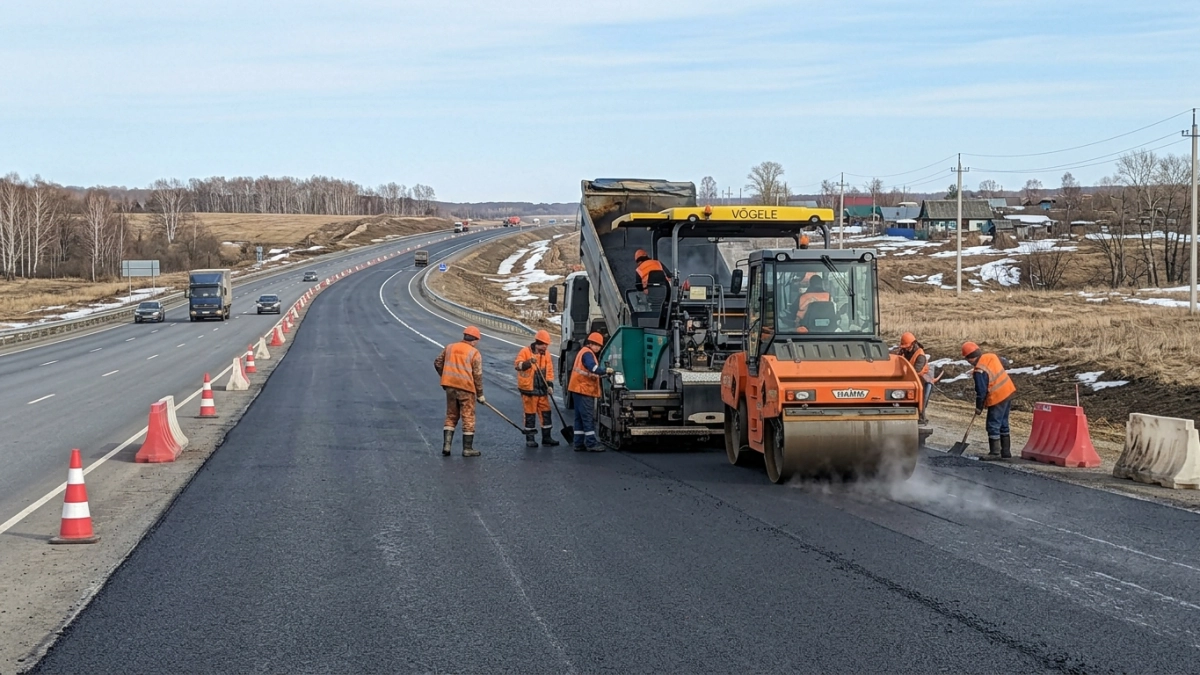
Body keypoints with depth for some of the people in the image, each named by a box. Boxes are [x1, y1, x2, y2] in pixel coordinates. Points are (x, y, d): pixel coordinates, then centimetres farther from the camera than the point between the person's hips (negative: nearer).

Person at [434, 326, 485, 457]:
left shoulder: (449, 348, 7)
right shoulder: (474, 353, -6)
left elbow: (438, 363, 12)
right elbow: (477, 375, -7)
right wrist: (480, 394, 2)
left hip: (450, 387, 4)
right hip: (466, 388, -4)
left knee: (451, 416, 16)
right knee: (468, 418, 6)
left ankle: (446, 445, 9)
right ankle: (467, 449, 8)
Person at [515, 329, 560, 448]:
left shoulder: (546, 354, 9)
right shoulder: (525, 351, -8)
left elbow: (549, 371, 10)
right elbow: (517, 365, -17)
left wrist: (550, 385, 0)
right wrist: (529, 362, -33)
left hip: (542, 389, 5)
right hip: (529, 389, -5)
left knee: (546, 412, 7)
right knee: (530, 414, 0)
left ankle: (546, 437, 16)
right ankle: (530, 439, 9)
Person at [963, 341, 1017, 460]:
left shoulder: (980, 371, -21)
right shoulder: (992, 356, 1)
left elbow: (981, 391, -16)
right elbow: (1004, 364, 20)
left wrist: (979, 407, -2)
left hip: (997, 398, -9)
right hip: (1008, 392, 9)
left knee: (993, 426, 0)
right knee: (1003, 424, 16)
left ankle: (995, 452, 2)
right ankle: (1006, 451, 21)